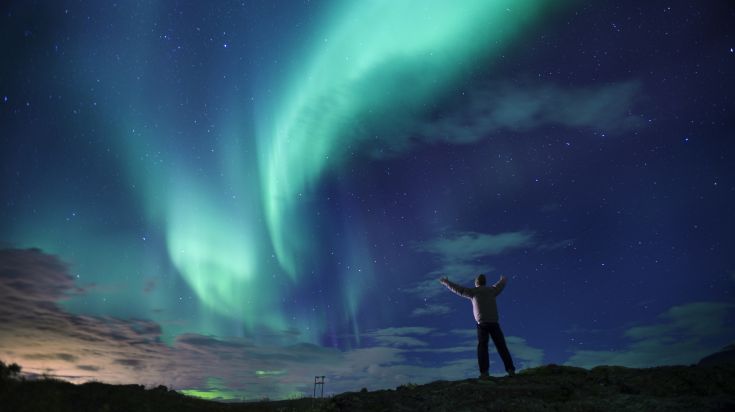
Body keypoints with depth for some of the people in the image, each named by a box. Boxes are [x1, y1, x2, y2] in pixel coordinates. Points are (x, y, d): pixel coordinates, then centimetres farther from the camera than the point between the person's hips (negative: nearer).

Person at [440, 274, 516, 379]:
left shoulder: (474, 292, 3)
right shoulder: (492, 290, 13)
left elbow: (458, 289, 7)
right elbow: (501, 284, 34)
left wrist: (446, 282, 19)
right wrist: (504, 280, 58)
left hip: (482, 324, -2)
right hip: (494, 323, 2)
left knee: (482, 348, 2)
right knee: (502, 347, 6)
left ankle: (484, 372, -7)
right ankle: (511, 370, 2)